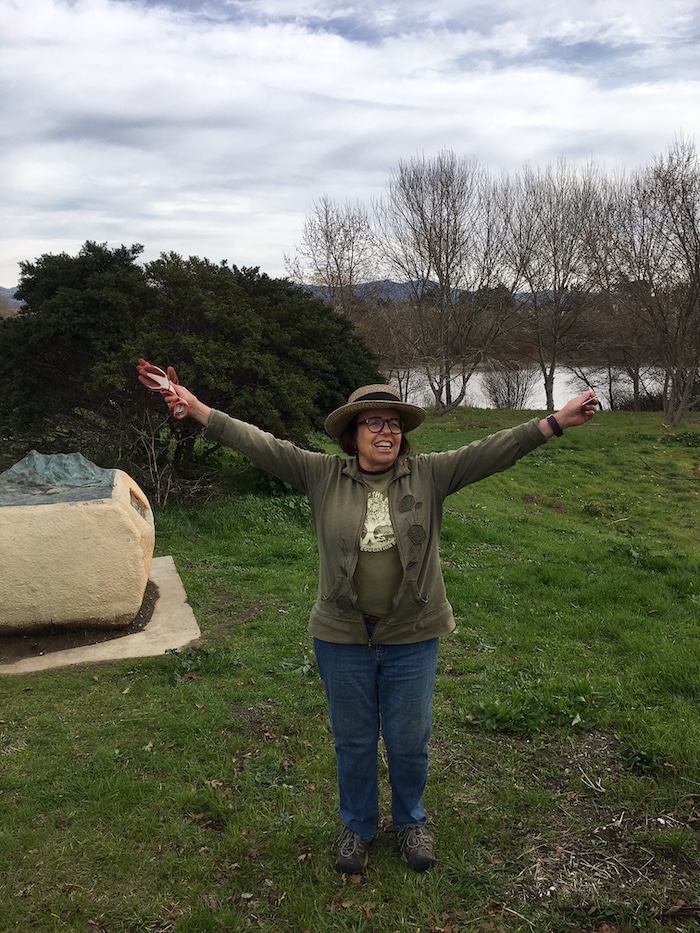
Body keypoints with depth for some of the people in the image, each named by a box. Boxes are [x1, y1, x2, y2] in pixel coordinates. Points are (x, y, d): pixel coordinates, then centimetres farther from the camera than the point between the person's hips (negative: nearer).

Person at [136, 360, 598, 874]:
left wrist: (555, 422, -19)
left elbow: (492, 450, -11)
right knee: (353, 740, 17)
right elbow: (262, 445, -9)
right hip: (343, 636, 0)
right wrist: (199, 410, -16)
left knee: (409, 740, 15)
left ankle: (411, 821, 43)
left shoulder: (429, 475, -5)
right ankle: (357, 826, 42)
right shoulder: (323, 476, -5)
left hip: (412, 637, 0)